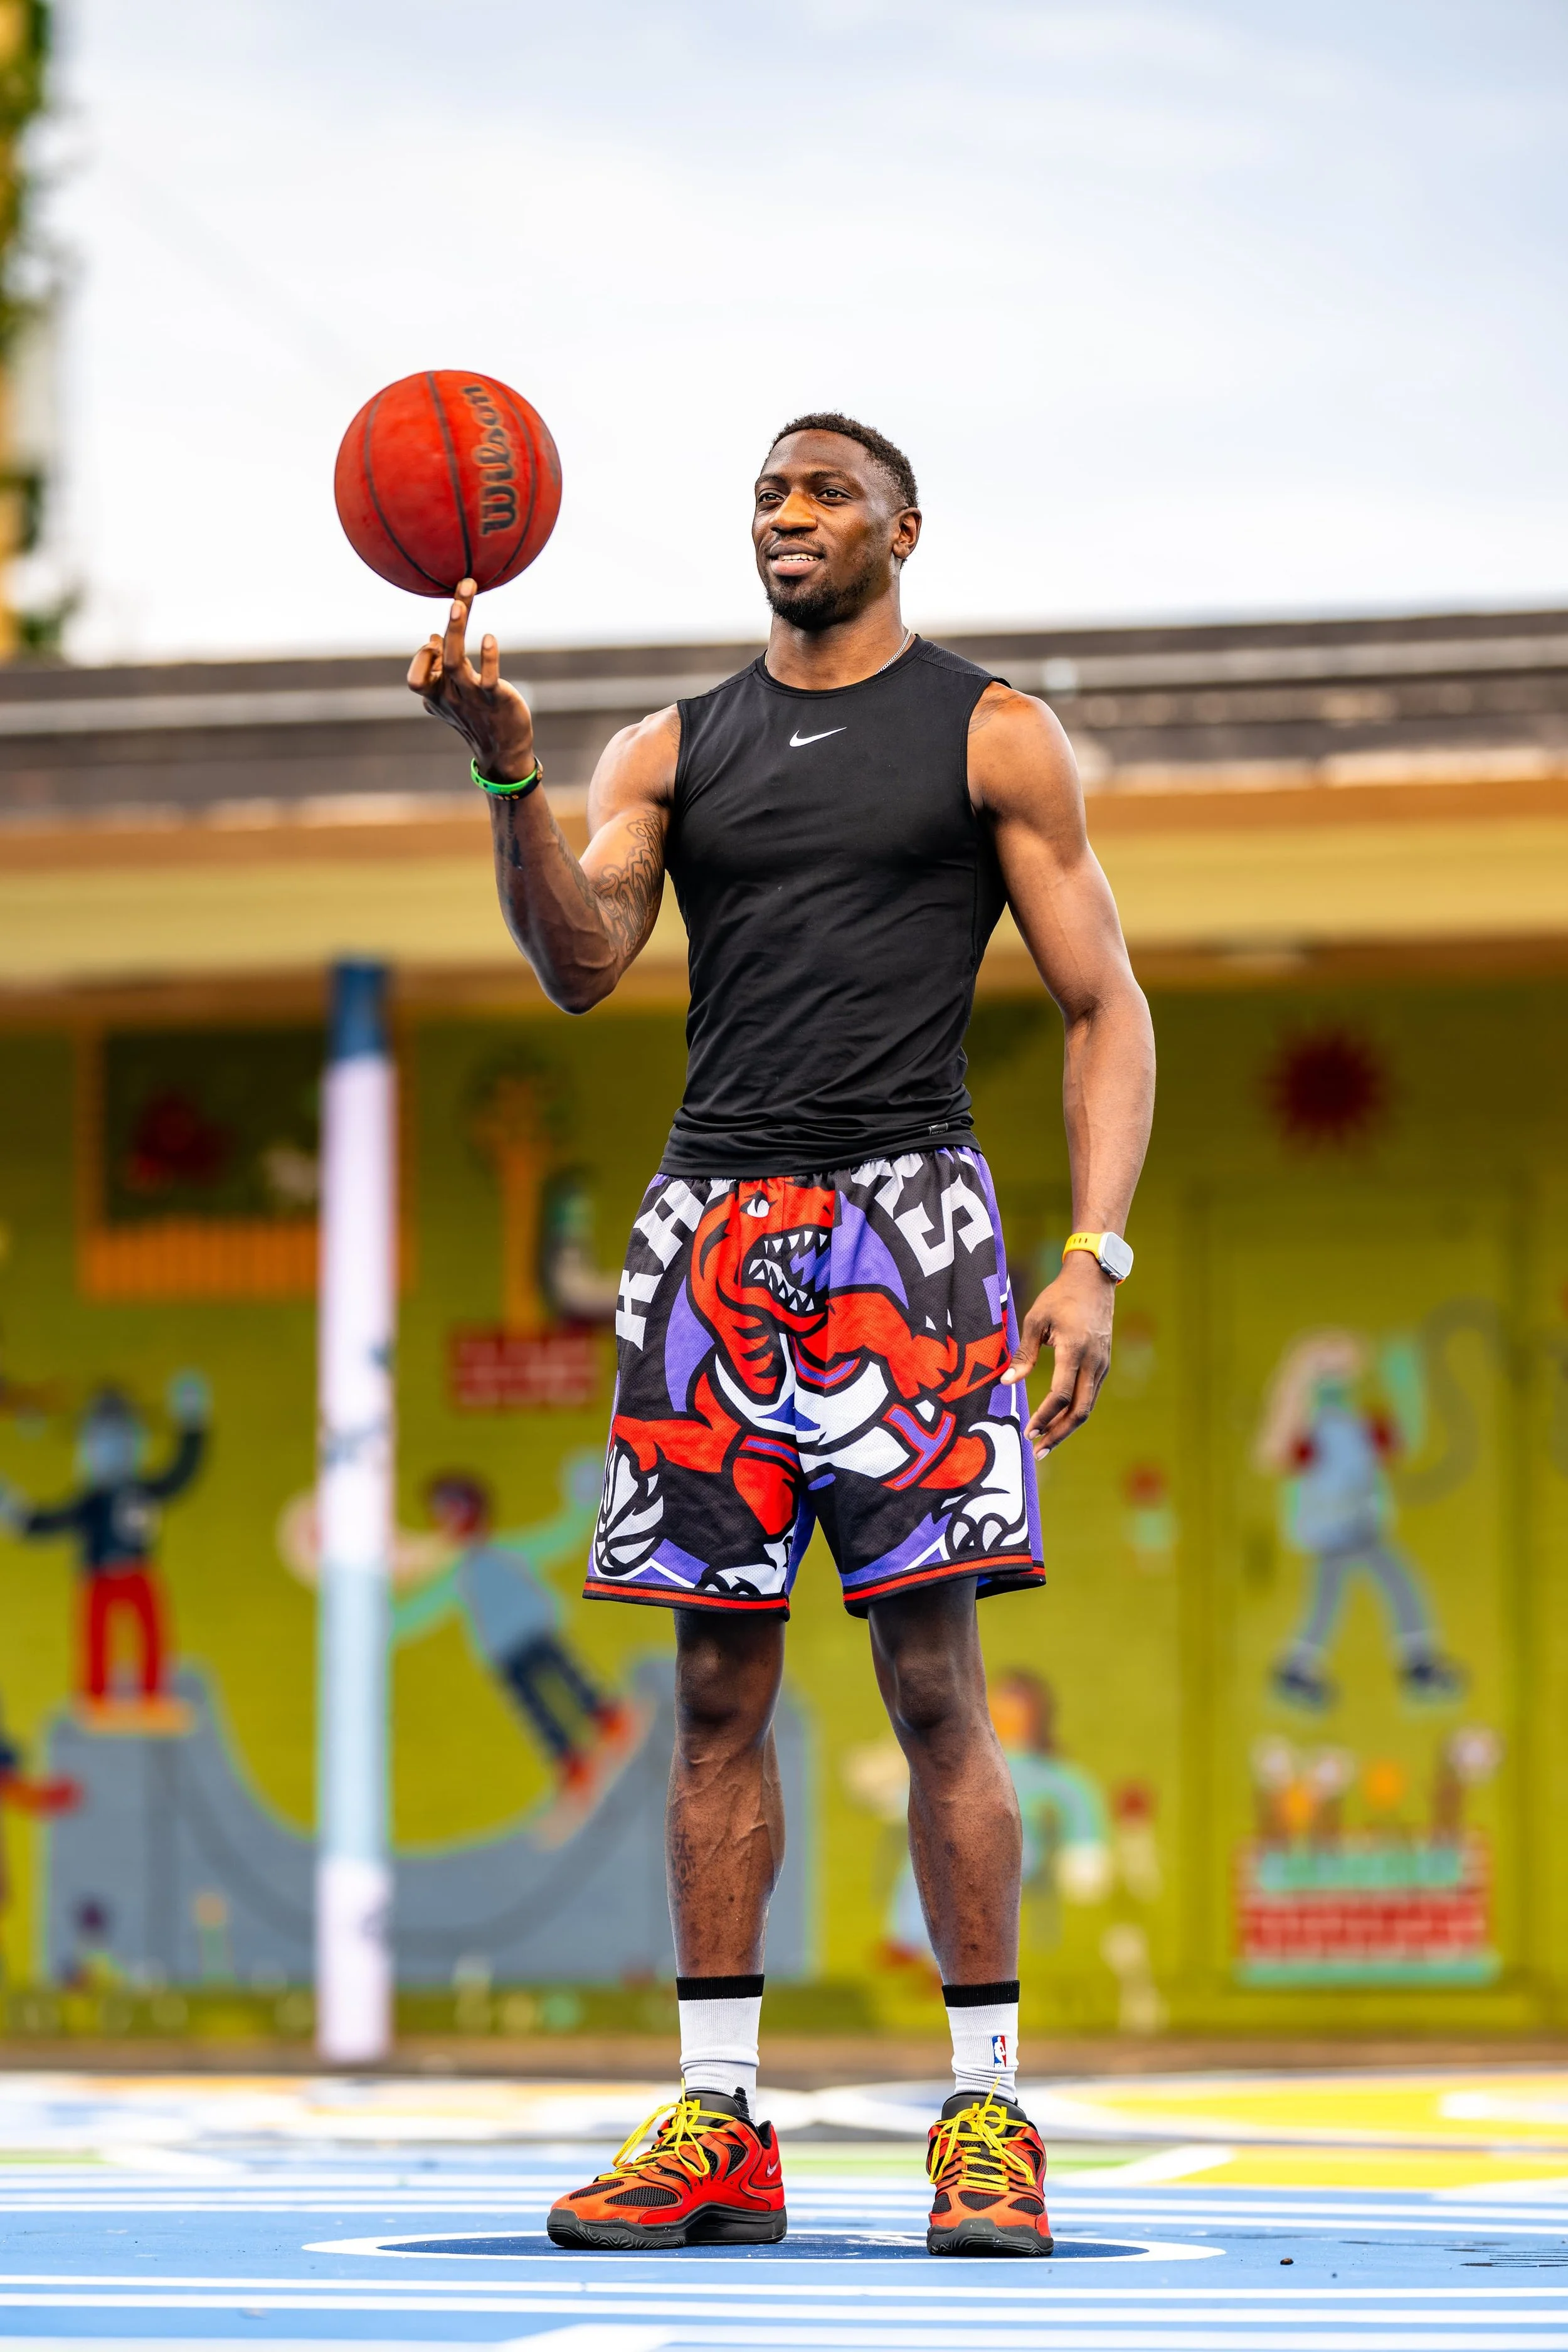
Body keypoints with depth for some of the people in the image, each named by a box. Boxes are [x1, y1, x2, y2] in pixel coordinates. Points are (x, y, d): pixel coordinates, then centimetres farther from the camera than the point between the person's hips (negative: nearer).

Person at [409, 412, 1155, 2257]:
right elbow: (578, 964, 0)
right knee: (718, 1682, 2)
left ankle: (988, 2116, -3)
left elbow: (1104, 1008, 4)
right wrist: (509, 774, -17)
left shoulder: (990, 736, 7)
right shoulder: (674, 753, 16)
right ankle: (717, 2122, 5)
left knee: (932, 1674, -8)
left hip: (904, 1208, -3)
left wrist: (1096, 1254, -9)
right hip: (714, 1221, 4)